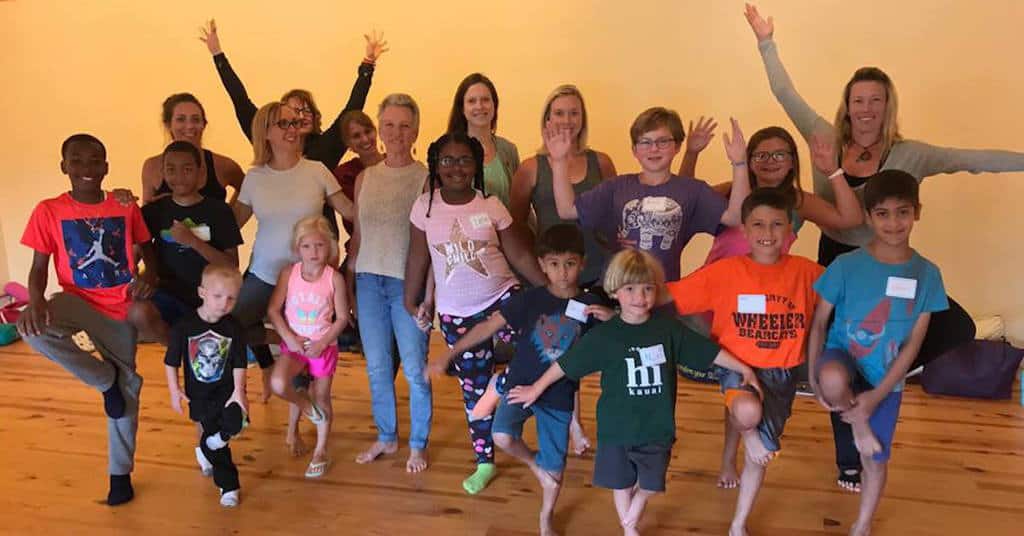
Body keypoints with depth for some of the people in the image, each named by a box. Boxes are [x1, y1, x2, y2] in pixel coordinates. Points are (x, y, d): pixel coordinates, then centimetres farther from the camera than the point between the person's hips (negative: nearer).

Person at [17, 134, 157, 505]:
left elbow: (148, 250, 6)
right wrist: (36, 300, -25)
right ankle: (105, 378, -7)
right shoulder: (48, 211, -7)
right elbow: (39, 268, -5)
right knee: (33, 328, -34)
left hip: (121, 306, 1)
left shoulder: (126, 208, -5)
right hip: (78, 300, -1)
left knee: (125, 387, 5)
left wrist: (148, 275, -17)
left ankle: (120, 472, 24)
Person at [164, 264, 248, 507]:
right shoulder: (185, 325, -13)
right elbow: (171, 360, -4)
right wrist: (174, 390, -6)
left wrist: (238, 391, -15)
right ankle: (228, 486, 24)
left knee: (235, 423, -26)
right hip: (199, 395, 0)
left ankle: (206, 448, 5)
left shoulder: (233, 327, -10)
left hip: (228, 391, 0)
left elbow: (239, 363, -7)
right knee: (216, 445, 7)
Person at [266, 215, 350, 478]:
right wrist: (289, 338, -14)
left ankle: (321, 452, 29)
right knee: (278, 384, -23)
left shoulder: (334, 278, -12)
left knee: (322, 399, 9)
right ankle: (305, 406, 11)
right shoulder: (289, 273, -7)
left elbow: (342, 317, -7)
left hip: (323, 346, -1)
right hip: (294, 344, 1)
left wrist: (322, 343, -16)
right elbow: (273, 310, -3)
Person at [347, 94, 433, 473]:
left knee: (414, 370, 2)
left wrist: (428, 293, -11)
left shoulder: (426, 179, -6)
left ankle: (418, 444, 20)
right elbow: (357, 236, 12)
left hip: (407, 283, -4)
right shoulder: (365, 178, 7)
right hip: (369, 281, 4)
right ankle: (386, 437, 31)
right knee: (377, 367, 14)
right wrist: (349, 282, 9)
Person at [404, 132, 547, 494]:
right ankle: (484, 463, 28)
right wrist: (410, 302, 10)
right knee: (474, 389, 11)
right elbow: (418, 258, 5)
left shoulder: (491, 205, -6)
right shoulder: (425, 207, -4)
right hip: (456, 313, 1)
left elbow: (518, 255, -4)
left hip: (503, 298, -1)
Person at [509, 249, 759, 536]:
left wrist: (745, 369, 0)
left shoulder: (669, 327, -9)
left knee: (650, 484, 15)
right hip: (616, 427, -1)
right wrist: (536, 389, 2)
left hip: (656, 426, 1)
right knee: (622, 483, 15)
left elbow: (709, 351, -1)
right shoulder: (603, 335, -12)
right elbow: (566, 363, -4)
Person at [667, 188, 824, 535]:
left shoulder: (806, 272, -5)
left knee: (761, 453, 9)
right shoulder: (724, 271, -11)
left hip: (782, 373, 3)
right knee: (748, 411, -37)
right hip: (738, 364, -2)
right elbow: (668, 297, -13)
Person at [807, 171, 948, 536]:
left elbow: (914, 344, -7)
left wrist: (877, 395, -14)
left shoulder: (926, 274, -8)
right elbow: (818, 323, -7)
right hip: (843, 358, -2)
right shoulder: (845, 266, -14)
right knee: (833, 377, -39)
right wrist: (814, 378, -15)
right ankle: (859, 425, -6)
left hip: (886, 380, 2)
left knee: (876, 460, 10)